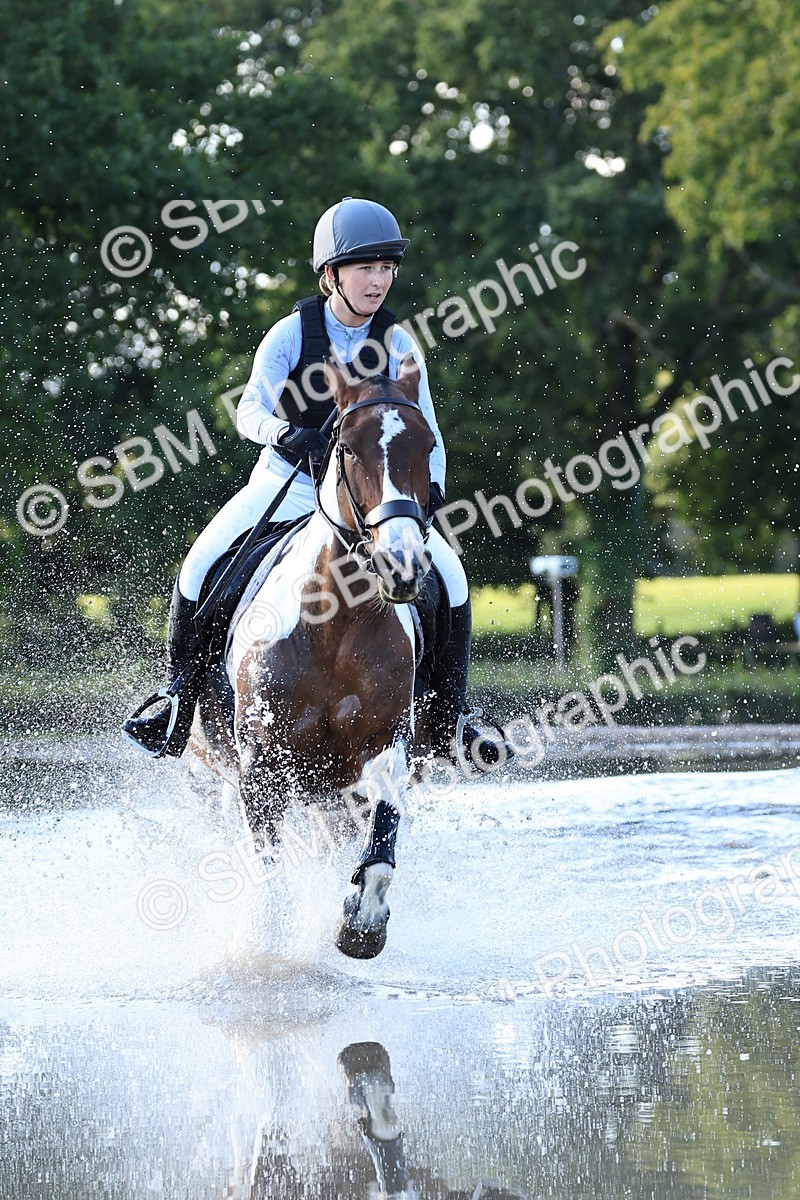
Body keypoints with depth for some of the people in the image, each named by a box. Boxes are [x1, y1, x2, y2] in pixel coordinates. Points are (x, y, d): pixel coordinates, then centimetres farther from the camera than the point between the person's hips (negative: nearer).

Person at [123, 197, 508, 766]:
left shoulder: (399, 345, -3)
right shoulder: (291, 333, -8)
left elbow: (423, 429, -5)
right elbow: (252, 408, -15)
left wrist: (432, 483, -23)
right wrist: (288, 433, -37)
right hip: (287, 479, -1)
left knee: (450, 578, -17)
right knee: (201, 568, -21)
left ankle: (448, 718, -1)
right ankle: (181, 698, -5)